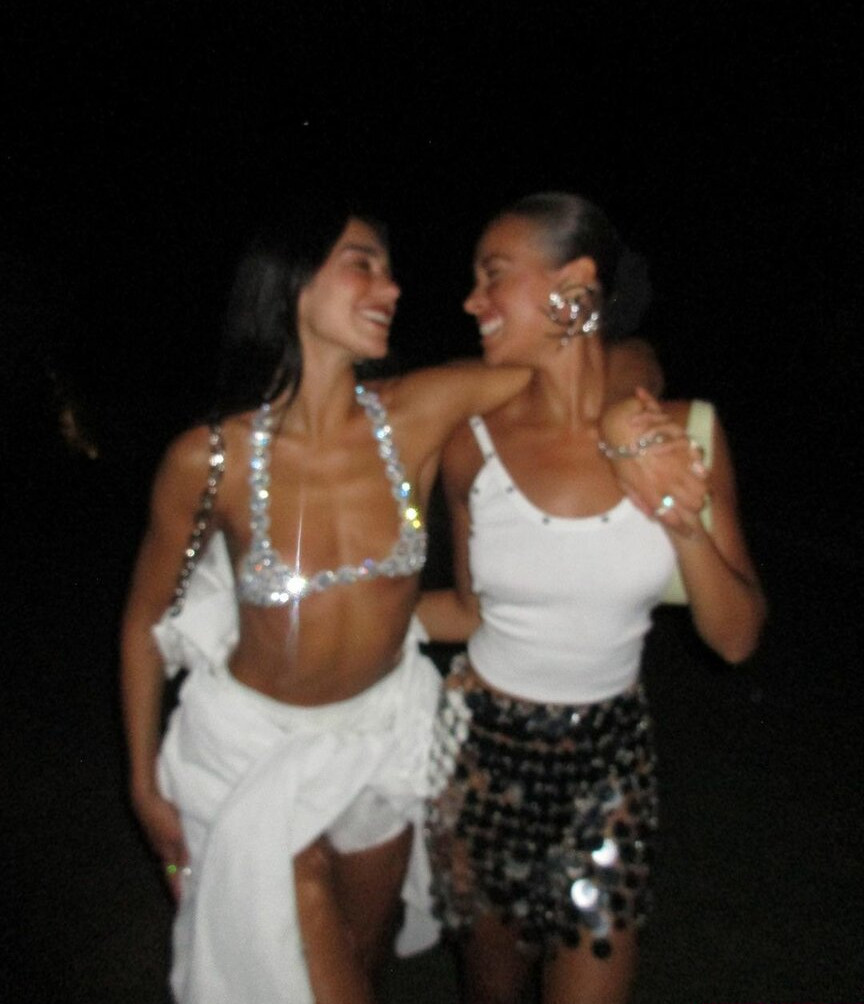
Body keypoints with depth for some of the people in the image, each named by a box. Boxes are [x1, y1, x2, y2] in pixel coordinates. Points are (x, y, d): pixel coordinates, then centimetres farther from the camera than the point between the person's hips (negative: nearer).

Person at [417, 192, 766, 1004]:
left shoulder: (681, 435, -12)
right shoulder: (476, 442, -12)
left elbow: (736, 638, -7)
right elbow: (473, 609, 2)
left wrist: (684, 526, -23)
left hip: (610, 757, 0)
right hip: (484, 751, 1)